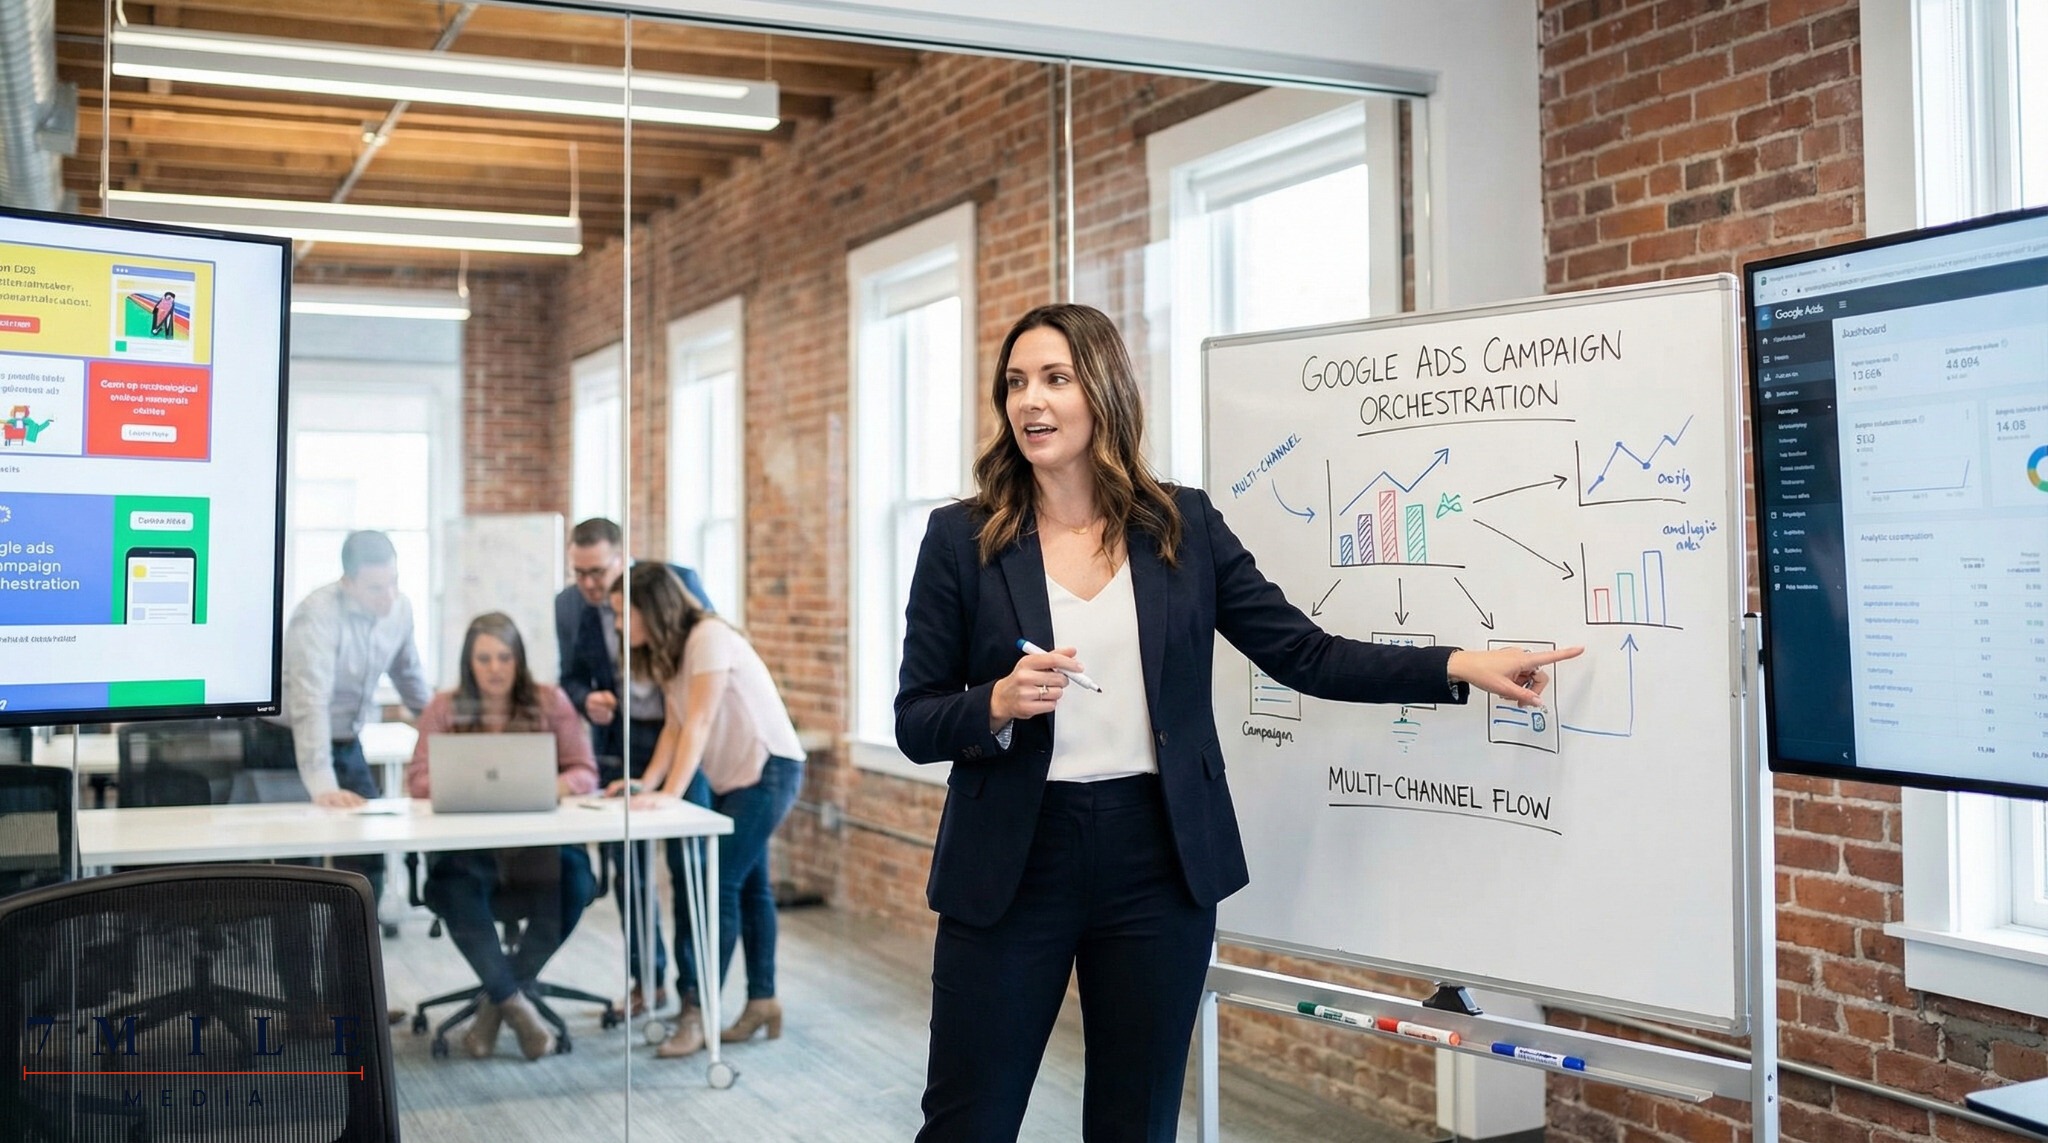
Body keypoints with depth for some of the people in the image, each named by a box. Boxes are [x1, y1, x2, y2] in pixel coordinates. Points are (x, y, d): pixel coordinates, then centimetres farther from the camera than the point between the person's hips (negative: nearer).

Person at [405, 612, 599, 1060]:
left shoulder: (550, 702, 6)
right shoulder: (444, 708, 7)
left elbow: (585, 773, 1)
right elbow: (417, 779, 0)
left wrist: (548, 788, -21)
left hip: (539, 843, 0)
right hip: (467, 847, 0)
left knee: (574, 880, -32)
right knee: (454, 889, -34)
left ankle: (496, 1001, -13)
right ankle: (515, 1003, -16)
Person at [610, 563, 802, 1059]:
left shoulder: (709, 637, -19)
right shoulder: (668, 652, 8)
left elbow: (699, 724, -25)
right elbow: (675, 726, 3)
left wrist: (671, 793, -31)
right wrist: (647, 784, -11)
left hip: (769, 767, -9)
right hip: (734, 775, 9)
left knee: (719, 884, -13)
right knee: (747, 885, 11)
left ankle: (698, 1014, -11)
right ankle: (762, 1001, 19)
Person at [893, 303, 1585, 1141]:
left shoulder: (1183, 525, 3)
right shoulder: (961, 538, -2)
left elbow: (1305, 655, 1)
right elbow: (914, 722, -1)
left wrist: (1460, 665, -7)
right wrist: (999, 704, -21)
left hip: (1160, 861, 2)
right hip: (1013, 862, -1)